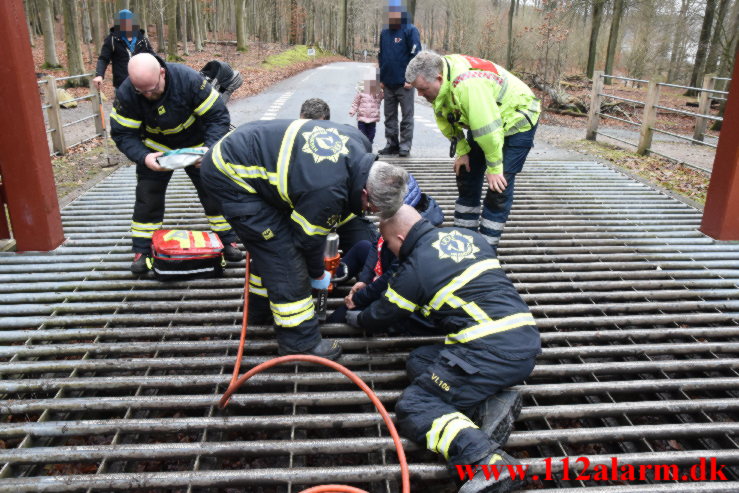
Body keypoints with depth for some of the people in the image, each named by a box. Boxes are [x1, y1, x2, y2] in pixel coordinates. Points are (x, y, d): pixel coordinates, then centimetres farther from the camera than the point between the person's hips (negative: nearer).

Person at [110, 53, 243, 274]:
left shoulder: (189, 79, -33)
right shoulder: (125, 93, -27)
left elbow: (218, 116, -28)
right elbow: (123, 134, -21)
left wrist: (210, 149, -42)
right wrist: (143, 157, -40)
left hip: (195, 146, -1)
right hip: (155, 149, 1)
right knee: (147, 198, 1)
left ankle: (228, 241, 15)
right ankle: (142, 251, 15)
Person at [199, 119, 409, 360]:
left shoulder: (357, 141, -9)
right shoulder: (327, 192, -32)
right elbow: (309, 238, -14)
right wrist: (317, 275, 6)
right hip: (230, 175, -10)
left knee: (270, 244, 20)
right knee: (282, 253, -9)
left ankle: (260, 309, 39)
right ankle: (299, 342, 3)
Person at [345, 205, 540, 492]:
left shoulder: (414, 269, -4)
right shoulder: (466, 236, 16)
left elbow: (381, 316, 12)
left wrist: (356, 318, 36)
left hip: (490, 351, -8)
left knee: (411, 409, 0)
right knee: (419, 361, 18)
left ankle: (484, 459, -23)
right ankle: (492, 402, -2)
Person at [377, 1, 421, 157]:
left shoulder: (410, 30, -5)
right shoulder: (384, 33, 12)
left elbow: (416, 55, -10)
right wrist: (381, 79, 11)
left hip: (404, 83, -6)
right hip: (388, 83, 6)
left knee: (407, 117, 0)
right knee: (390, 117, 10)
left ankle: (405, 146, 5)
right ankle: (392, 144, 18)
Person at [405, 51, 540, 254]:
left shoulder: (469, 85, -41)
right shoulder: (440, 81, -13)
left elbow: (488, 129, -37)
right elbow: (447, 121, 0)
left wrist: (494, 168, -27)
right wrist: (461, 152, -5)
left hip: (516, 121, -9)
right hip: (482, 122, 9)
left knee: (499, 185, -13)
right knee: (467, 175, 10)